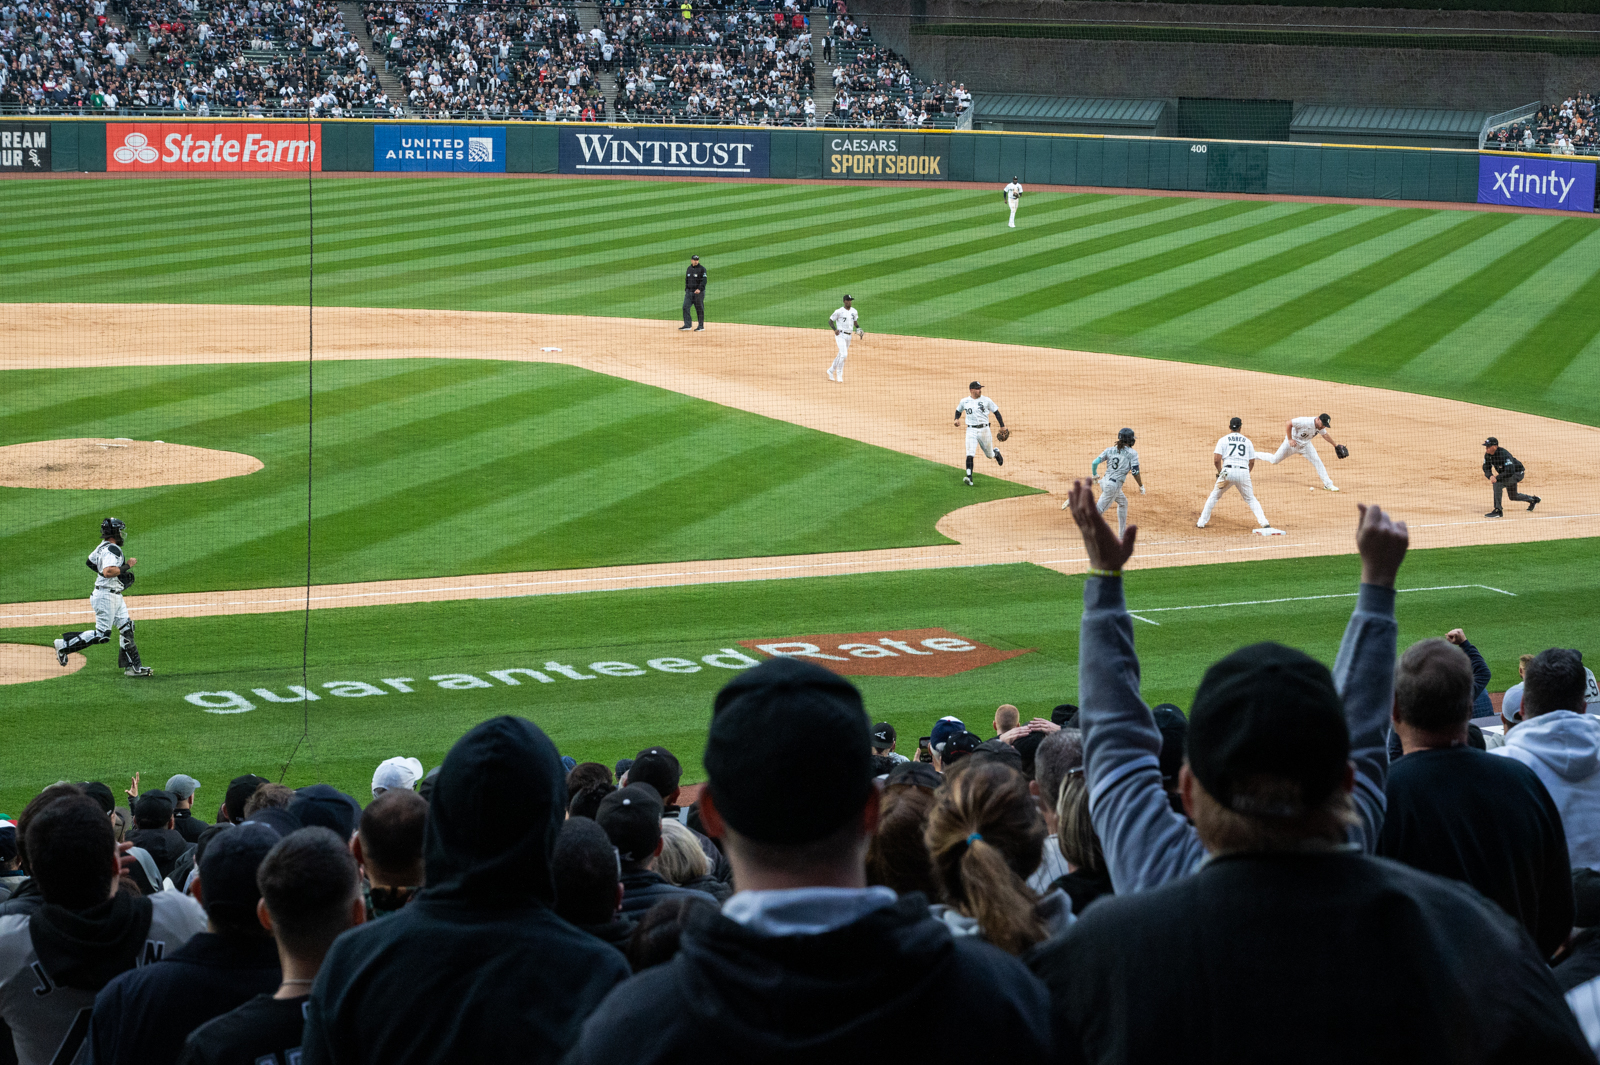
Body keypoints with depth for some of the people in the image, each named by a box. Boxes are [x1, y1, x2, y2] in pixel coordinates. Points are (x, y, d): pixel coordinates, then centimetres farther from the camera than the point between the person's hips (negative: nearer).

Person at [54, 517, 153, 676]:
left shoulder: (102, 547, 9)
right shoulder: (112, 550, -21)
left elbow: (89, 562, 23)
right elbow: (108, 572, -33)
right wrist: (127, 565, -24)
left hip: (115, 596, 11)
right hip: (106, 595, -11)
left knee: (126, 628, 8)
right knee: (102, 634, -6)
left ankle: (133, 667, 9)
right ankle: (65, 645, 4)